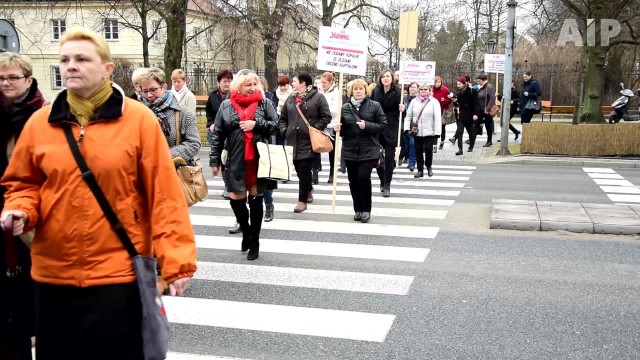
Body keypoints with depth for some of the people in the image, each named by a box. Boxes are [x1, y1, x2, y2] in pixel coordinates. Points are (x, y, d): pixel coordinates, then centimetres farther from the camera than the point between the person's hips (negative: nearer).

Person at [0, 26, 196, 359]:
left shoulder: (138, 119, -7)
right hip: (53, 272, 4)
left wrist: (175, 260, -16)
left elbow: (164, 193, -10)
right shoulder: (40, 122, 4)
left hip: (118, 271, -4)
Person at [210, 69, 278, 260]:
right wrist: (215, 159, 3)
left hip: (258, 160, -1)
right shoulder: (226, 105, 3)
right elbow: (218, 134, 5)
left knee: (256, 199, 6)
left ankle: (255, 239, 20)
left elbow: (276, 125, 0)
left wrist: (256, 125, -13)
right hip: (236, 161, 1)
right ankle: (246, 230, 32)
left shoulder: (265, 103, 2)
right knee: (236, 199, 5)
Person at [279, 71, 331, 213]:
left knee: (304, 171, -4)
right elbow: (283, 118, 19)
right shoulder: (290, 98, 13)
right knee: (299, 170, 14)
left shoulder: (318, 97, -5)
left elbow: (326, 117, -6)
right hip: (293, 141, 6)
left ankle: (302, 200, 6)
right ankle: (309, 190, 39)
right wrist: (284, 130, 4)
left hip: (309, 142, -6)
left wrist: (315, 129, -14)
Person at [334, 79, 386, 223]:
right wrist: (338, 129, -8)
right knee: (353, 181, 5)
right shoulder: (345, 108, 7)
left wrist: (367, 125, -17)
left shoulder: (374, 106, 0)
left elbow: (382, 125, -4)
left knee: (363, 177, -15)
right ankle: (358, 209, 20)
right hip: (350, 150, 3)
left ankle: (366, 209, 1)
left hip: (369, 150, -3)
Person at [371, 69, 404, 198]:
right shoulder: (376, 90, 1)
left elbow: (399, 110, -4)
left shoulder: (397, 91, -6)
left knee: (389, 157, -1)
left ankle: (387, 186, 7)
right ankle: (382, 180, 31)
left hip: (391, 129, -3)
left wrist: (402, 109, -26)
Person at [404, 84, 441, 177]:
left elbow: (438, 118, -7)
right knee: (418, 151, 6)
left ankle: (429, 167, 23)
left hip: (429, 132, -3)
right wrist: (407, 128, -5)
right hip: (416, 132, 3)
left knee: (428, 150, -2)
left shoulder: (434, 102, -2)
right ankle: (420, 170, 17)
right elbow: (408, 116, 9)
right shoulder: (414, 101, 7)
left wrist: (437, 132, -13)